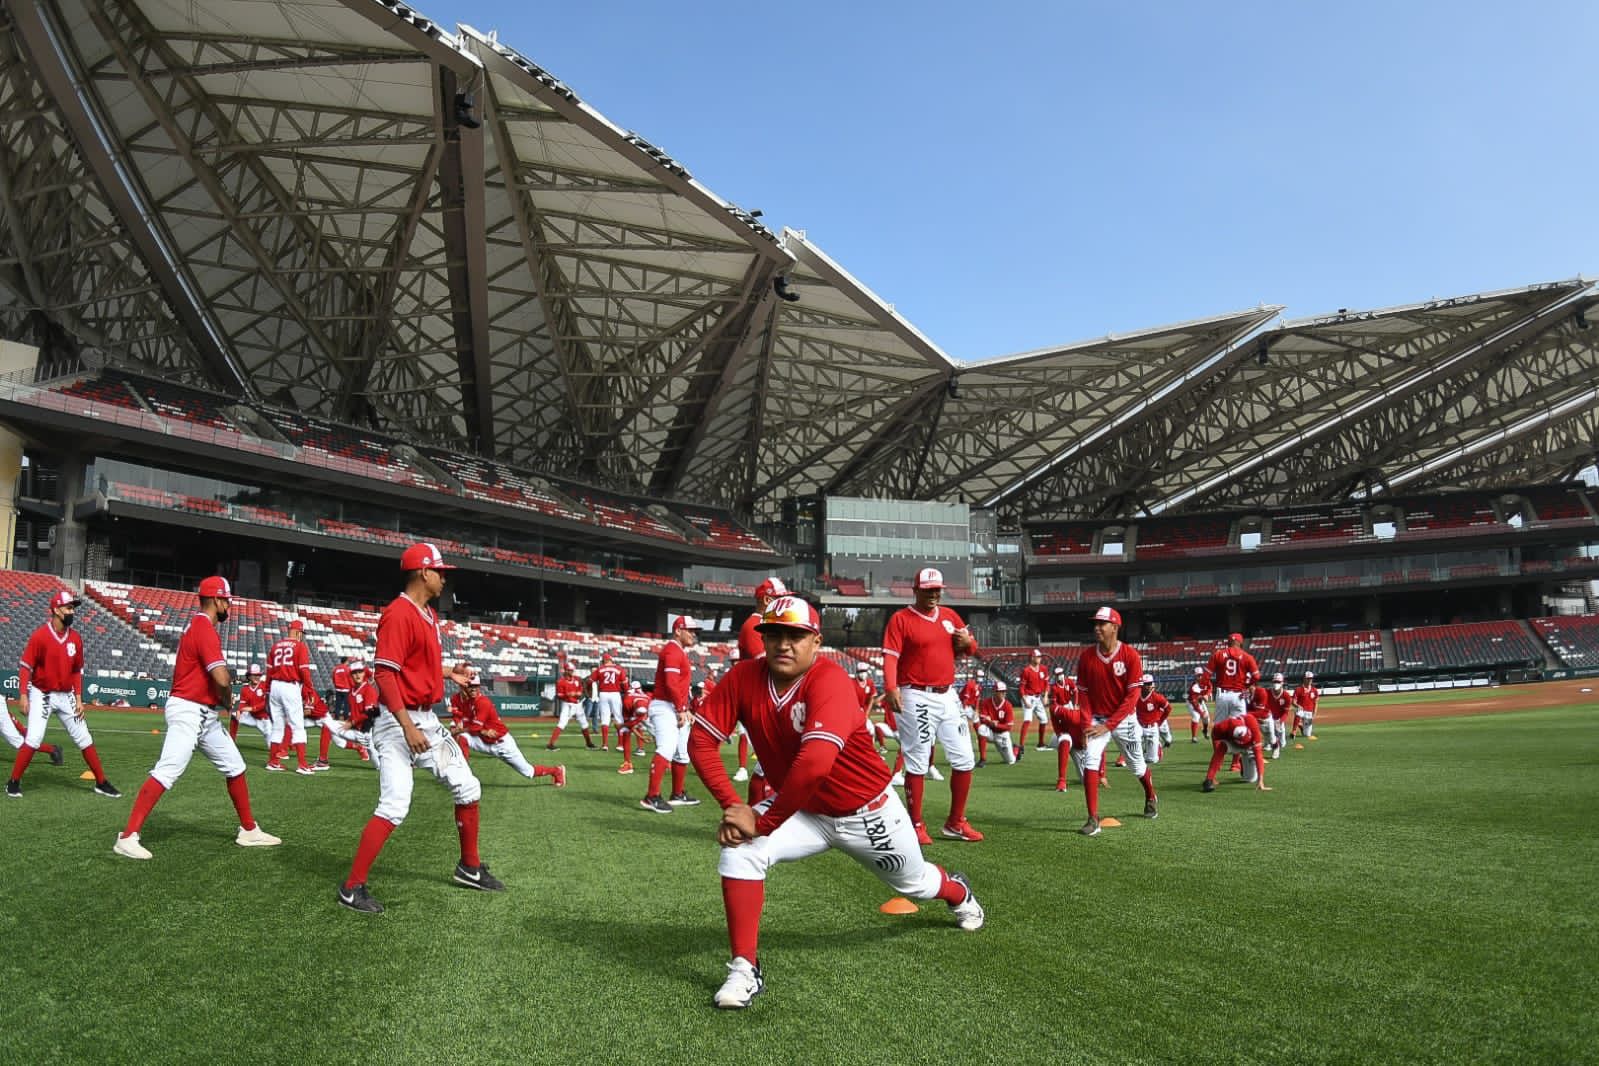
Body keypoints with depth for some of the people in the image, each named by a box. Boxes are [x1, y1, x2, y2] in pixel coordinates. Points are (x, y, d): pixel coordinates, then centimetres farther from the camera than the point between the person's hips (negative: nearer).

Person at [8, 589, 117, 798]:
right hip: (42, 695, -4)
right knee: (33, 739, -13)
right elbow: (26, 668, -10)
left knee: (84, 739, 4)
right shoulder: (39, 636, -12)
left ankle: (101, 783, 9)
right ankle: (13, 782, 7)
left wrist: (78, 699, 4)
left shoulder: (76, 638, 2)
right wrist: (24, 696, -17)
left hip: (66, 696, 4)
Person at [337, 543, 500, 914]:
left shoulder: (429, 614, 12)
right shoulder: (398, 614, -17)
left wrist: (449, 673, 14)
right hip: (398, 722, -10)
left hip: (428, 720, 10)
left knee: (467, 788, 12)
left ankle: (470, 868, 26)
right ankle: (352, 888, 1)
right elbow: (384, 674, -24)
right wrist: (408, 728, -27)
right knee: (394, 807, -13)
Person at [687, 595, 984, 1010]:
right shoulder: (743, 678, -17)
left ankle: (958, 892, 58)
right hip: (801, 810, 4)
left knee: (913, 882, 21)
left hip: (868, 811, -3)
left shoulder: (829, 680, -34)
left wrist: (763, 823, -36)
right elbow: (701, 741, -15)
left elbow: (814, 762, -45)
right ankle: (744, 970, -10)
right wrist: (733, 805, -26)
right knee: (738, 849, -23)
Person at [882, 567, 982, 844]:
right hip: (916, 698, -6)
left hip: (948, 696, 6)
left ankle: (956, 823, 21)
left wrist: (967, 642, -4)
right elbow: (890, 656, -16)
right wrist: (890, 688, -32)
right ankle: (916, 825, 12)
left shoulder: (950, 616, 13)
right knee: (917, 763, -1)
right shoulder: (901, 619, -5)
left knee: (964, 759, 7)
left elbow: (970, 649, 22)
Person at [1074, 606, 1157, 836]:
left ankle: (1151, 798, 47)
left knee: (1137, 766, 14)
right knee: (1090, 763, -17)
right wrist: (1087, 725, -13)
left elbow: (1132, 696, -16)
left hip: (1124, 719, -1)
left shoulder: (1130, 655, -14)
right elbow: (1084, 694, -1)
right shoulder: (1086, 657, -5)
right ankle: (1093, 820, -16)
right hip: (1097, 719, 2)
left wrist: (1108, 725, -21)